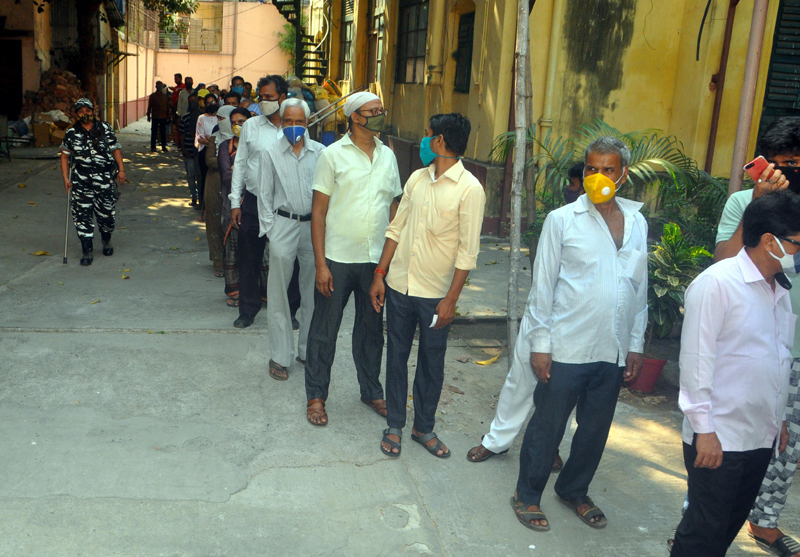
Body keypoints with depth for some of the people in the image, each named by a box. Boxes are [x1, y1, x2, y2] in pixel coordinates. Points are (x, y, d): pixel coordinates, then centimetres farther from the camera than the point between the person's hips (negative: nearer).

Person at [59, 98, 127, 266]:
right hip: (81, 180, 0)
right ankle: (87, 251, 2)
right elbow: (65, 156, 9)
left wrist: (121, 169, -3)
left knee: (107, 212, 6)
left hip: (105, 178, 0)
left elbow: (116, 149, 6)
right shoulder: (71, 133, 5)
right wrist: (65, 177, 2)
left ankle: (106, 241, 35)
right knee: (82, 215, -4)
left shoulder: (105, 128, 4)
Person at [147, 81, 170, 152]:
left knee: (163, 133, 4)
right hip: (155, 117, -2)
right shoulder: (152, 95, 3)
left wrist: (168, 116, 8)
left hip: (163, 117, 2)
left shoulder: (165, 96, 10)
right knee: (153, 132, 1)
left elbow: (167, 106, 12)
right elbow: (149, 106, 3)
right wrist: (148, 116, -1)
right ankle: (153, 147, 6)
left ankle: (164, 146, 12)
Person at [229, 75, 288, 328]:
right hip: (253, 202, 1)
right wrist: (235, 203, 3)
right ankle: (248, 309, 21)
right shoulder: (251, 126, 4)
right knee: (249, 259, 6)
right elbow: (240, 164, 7)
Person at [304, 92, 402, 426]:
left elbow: (393, 207, 12)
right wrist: (320, 264, -11)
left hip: (377, 260, 4)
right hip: (338, 259, -4)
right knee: (325, 330, 6)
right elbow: (318, 211, -6)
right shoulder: (333, 155, -5)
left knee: (372, 329, 15)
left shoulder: (388, 156, 8)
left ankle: (372, 391, 31)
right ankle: (316, 395, 21)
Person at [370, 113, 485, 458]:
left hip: (435, 293, -4)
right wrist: (380, 274, 6)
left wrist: (451, 299, -15)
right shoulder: (417, 178, 5)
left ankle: (424, 427, 27)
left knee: (432, 362, 10)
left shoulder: (469, 189, -12)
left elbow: (468, 251, -13)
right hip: (399, 286, 5)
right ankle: (394, 425, 27)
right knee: (396, 356, 12)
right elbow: (397, 228, 10)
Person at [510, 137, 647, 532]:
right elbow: (543, 285, -5)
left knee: (596, 429, 16)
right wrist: (539, 344, -8)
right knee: (547, 425, 7)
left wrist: (636, 344, 11)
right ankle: (527, 494, 26)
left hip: (614, 351, 5)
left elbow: (640, 289, 13)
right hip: (567, 348, -4)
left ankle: (574, 490, 37)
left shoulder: (637, 223, 8)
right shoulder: (562, 220, -5)